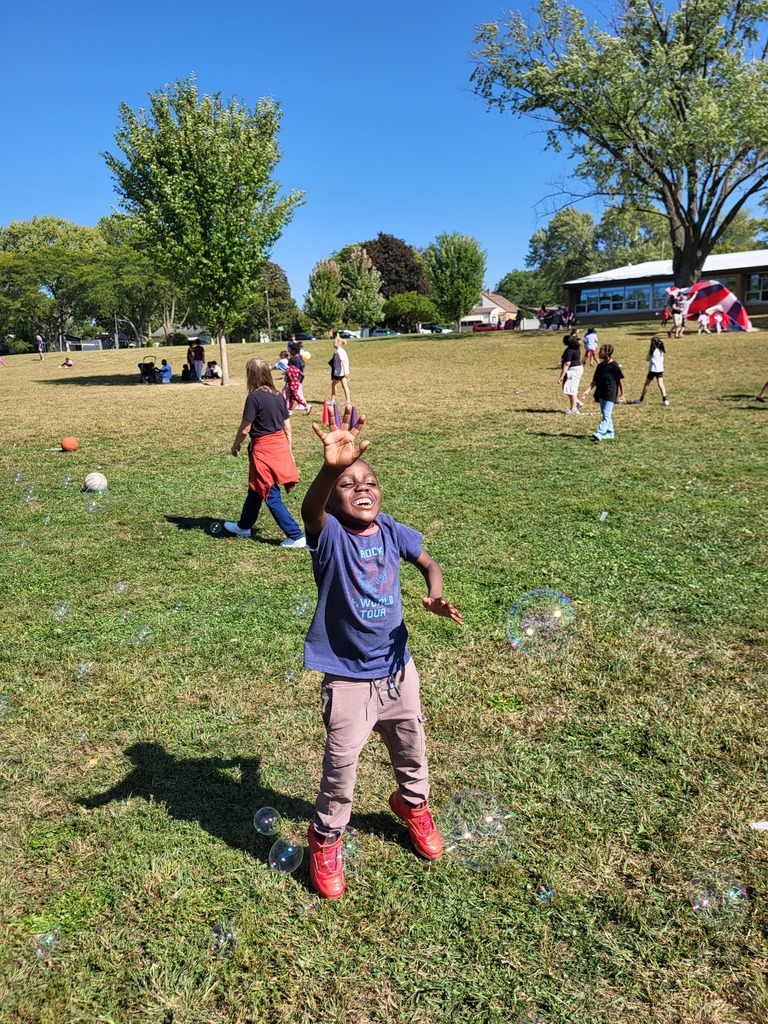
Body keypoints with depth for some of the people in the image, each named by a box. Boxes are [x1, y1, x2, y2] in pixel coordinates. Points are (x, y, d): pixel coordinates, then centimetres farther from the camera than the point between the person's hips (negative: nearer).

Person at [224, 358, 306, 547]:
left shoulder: (254, 397, -17)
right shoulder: (278, 396, 4)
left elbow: (245, 429, -13)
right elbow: (287, 427, 8)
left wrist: (235, 446, 4)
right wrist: (288, 451, 17)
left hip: (263, 449, -8)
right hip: (280, 446, 8)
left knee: (271, 497, 1)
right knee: (255, 489, 23)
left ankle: (296, 536, 1)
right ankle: (244, 526, 40)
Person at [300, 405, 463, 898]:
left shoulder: (392, 532, -7)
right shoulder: (330, 536, -20)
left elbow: (430, 563, 11)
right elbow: (310, 511, -45)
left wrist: (435, 596, -11)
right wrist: (331, 468, -65)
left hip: (398, 668, 5)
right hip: (348, 679, -4)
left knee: (411, 748, 23)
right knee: (341, 764, 5)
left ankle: (413, 804, 54)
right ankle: (326, 838, 34)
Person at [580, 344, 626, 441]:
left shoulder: (614, 365, -10)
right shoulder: (600, 365, 9)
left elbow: (620, 380, -5)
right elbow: (595, 381, 12)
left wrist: (622, 394, -2)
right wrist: (588, 391, 1)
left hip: (610, 394, -8)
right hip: (601, 393, 8)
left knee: (606, 415, -12)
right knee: (605, 415, 12)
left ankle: (599, 433, -23)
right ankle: (610, 434, 20)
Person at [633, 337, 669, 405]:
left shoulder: (652, 351, -10)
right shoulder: (661, 351, 6)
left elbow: (647, 358, 2)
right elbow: (662, 360, 14)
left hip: (653, 369, -4)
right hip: (660, 369, 4)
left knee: (646, 384, 7)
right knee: (661, 384, 0)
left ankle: (641, 399, 16)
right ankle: (665, 399, -12)